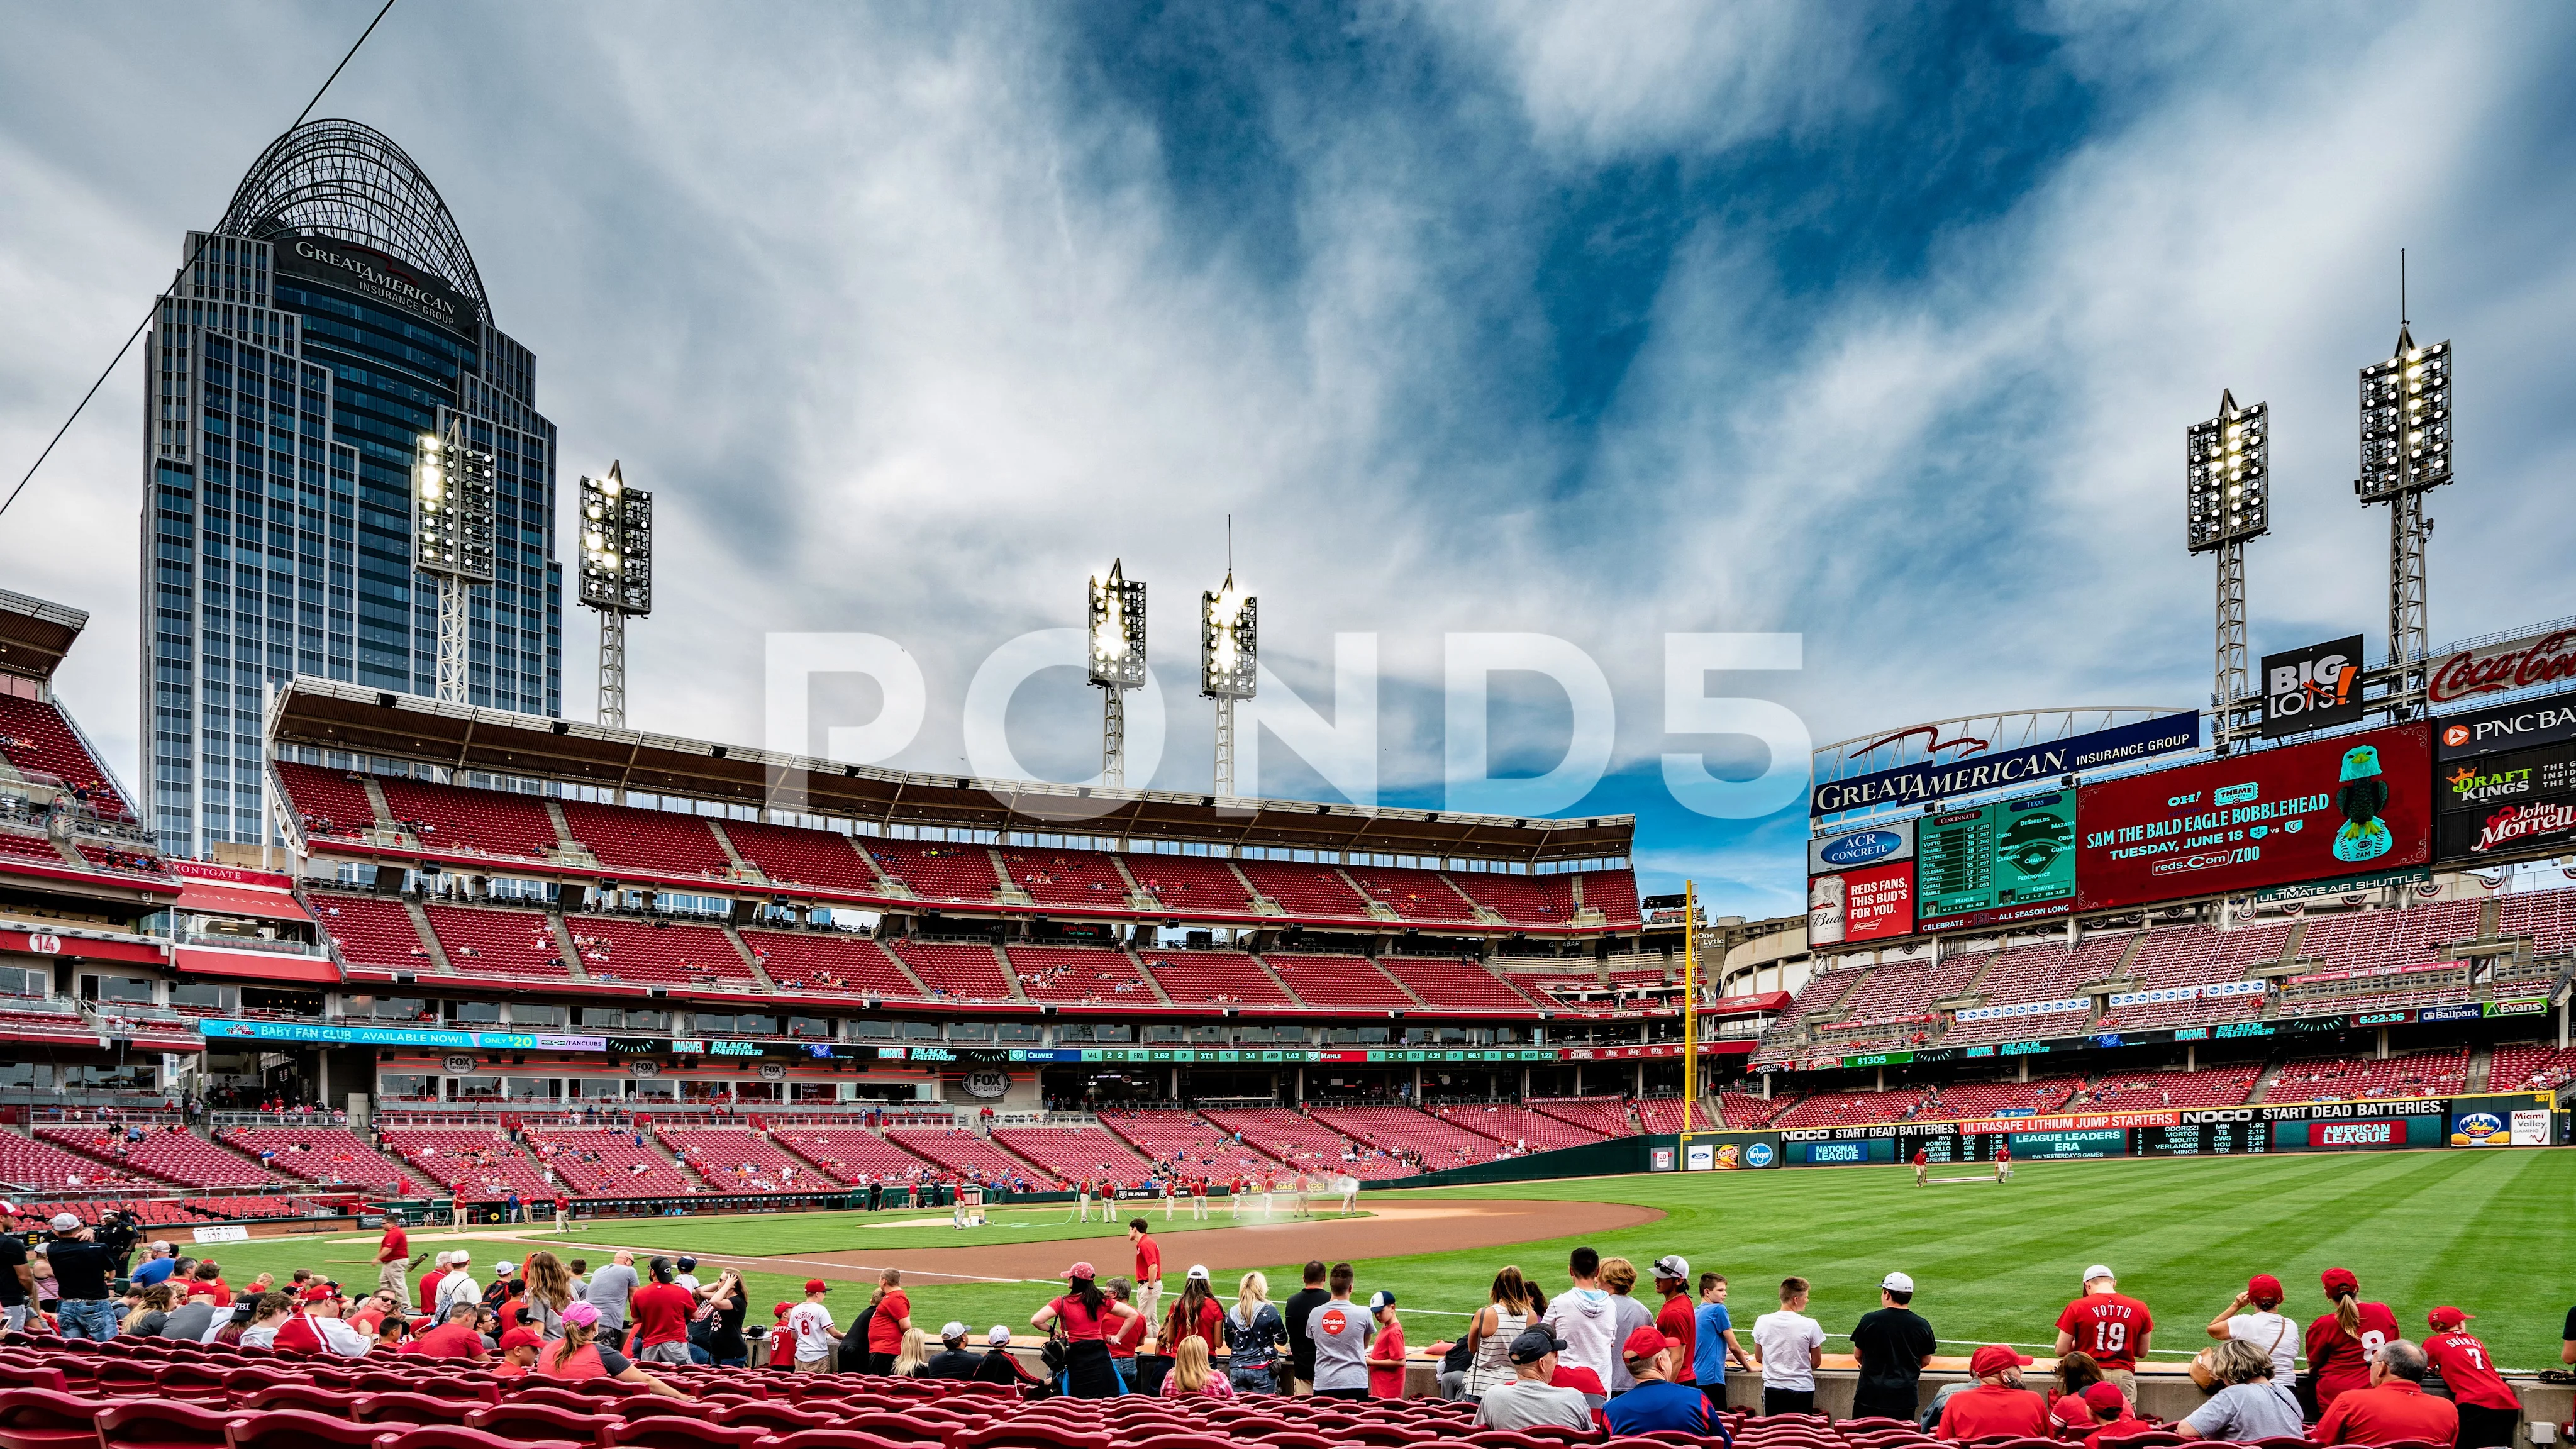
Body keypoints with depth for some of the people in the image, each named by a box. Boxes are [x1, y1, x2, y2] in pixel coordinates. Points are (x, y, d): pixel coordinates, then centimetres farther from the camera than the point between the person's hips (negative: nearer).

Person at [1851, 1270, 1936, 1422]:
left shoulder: (1869, 1320, -7)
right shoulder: (1922, 1325, -3)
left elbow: (1858, 1353, 5)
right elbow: (1926, 1360, 9)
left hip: (1870, 1394, -2)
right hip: (1905, 1397, 2)